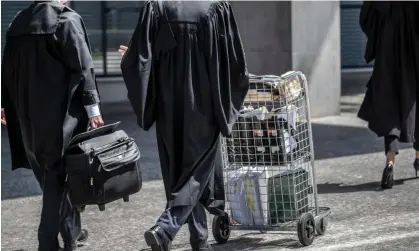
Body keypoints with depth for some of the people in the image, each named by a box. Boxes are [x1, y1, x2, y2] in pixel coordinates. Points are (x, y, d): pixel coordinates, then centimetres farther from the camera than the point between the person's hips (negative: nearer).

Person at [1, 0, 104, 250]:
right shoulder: (67, 20, -10)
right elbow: (82, 67, -14)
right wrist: (93, 107, -11)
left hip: (30, 114, 6)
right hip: (61, 113, -6)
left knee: (50, 174, 17)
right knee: (58, 175, 1)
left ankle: (71, 231, 28)